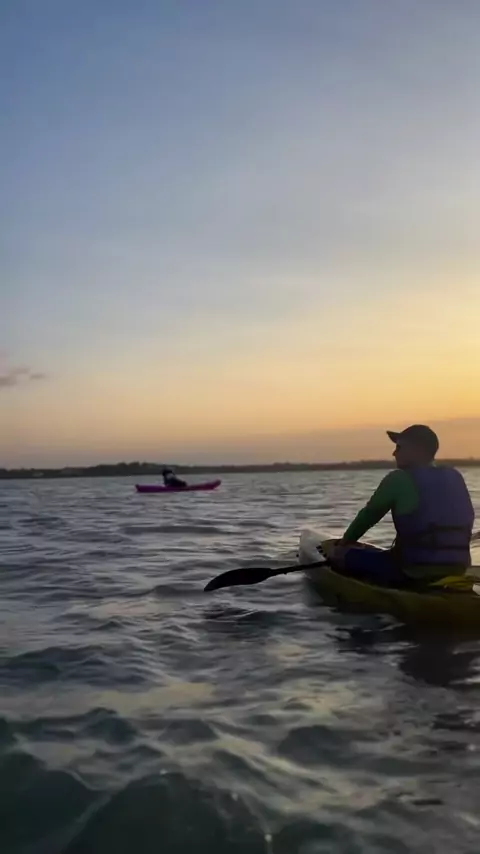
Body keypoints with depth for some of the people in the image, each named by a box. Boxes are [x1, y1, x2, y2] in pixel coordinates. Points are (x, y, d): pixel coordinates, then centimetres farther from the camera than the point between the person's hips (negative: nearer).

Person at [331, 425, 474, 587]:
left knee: (340, 554, 5)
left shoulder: (400, 479, -9)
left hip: (413, 571, -7)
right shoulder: (455, 478, 8)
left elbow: (369, 515, 3)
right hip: (456, 569, 7)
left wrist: (344, 543, 20)